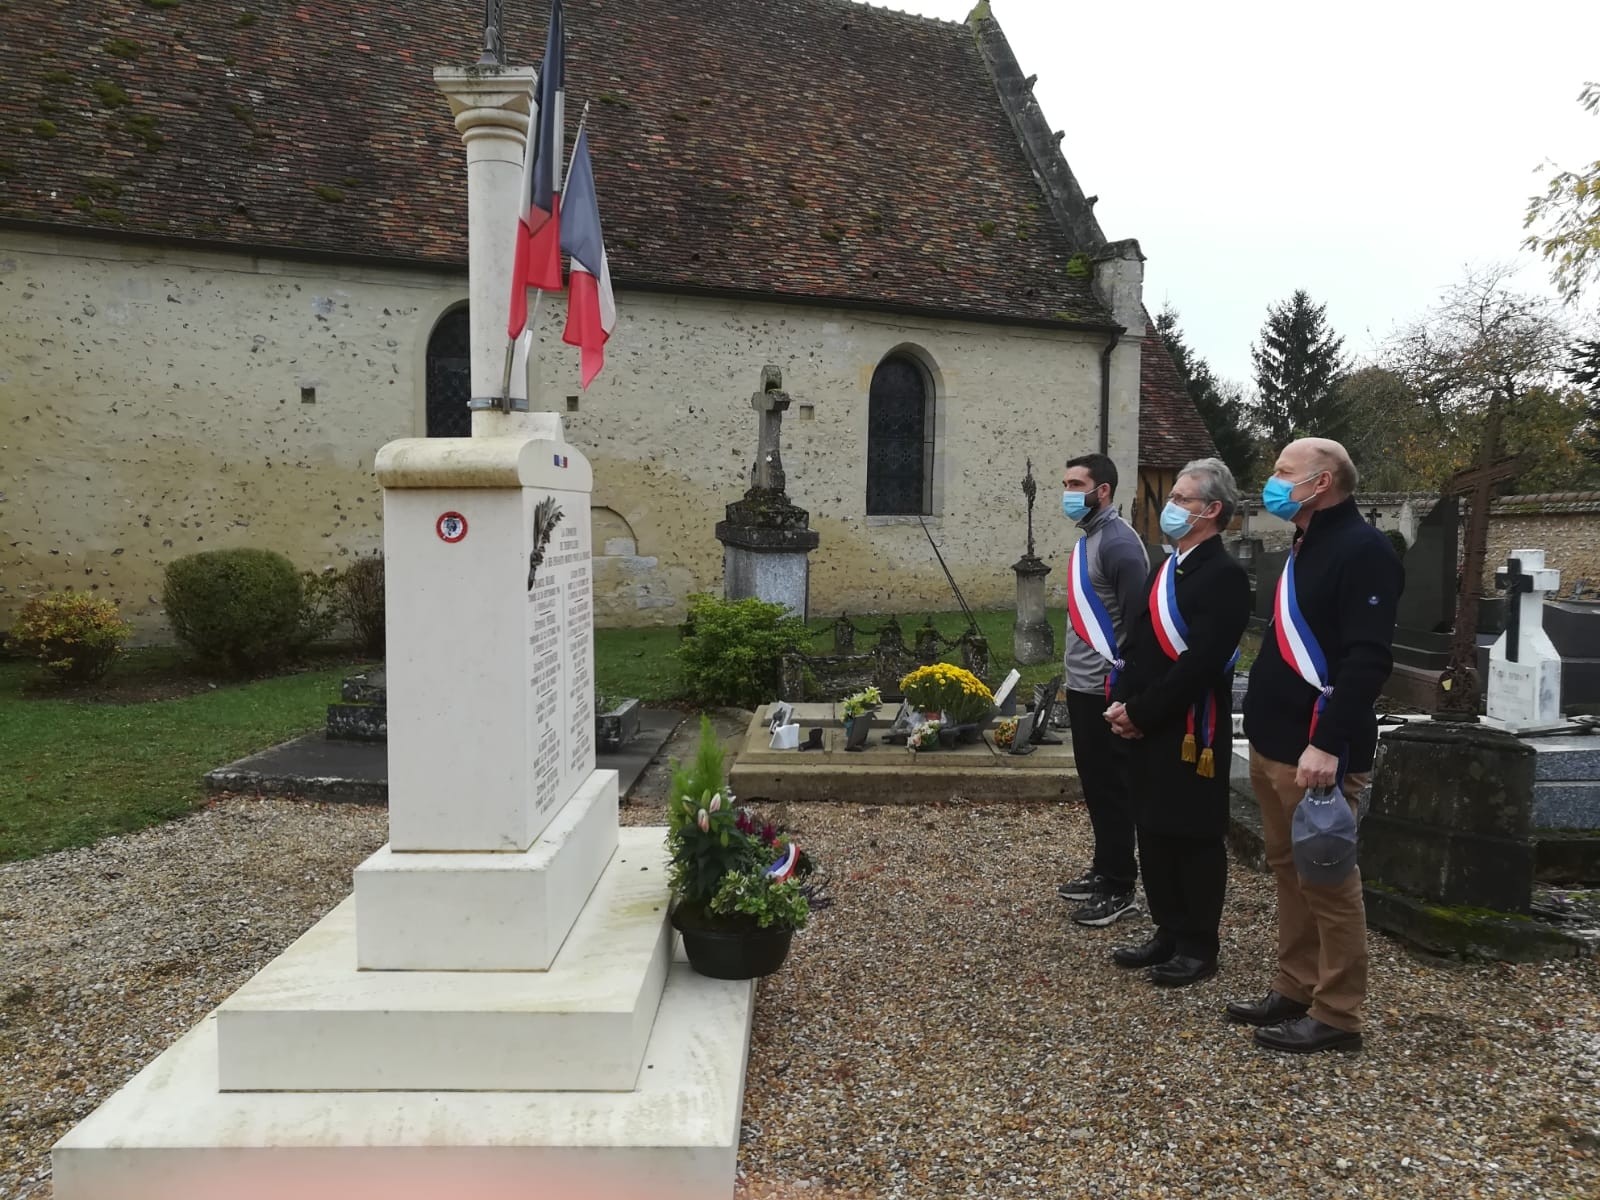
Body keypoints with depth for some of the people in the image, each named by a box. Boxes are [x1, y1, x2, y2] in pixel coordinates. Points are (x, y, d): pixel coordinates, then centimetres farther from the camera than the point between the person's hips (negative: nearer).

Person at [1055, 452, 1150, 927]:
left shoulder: (1118, 542, -17)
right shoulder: (1089, 537, 14)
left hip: (1104, 690, -10)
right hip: (1082, 686, 10)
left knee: (1111, 788, -1)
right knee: (1093, 784, 17)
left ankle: (1119, 888, 9)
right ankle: (1103, 870, 29)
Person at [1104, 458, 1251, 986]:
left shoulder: (1224, 575, -14)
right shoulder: (1165, 570, 15)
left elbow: (1201, 662, -22)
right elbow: (1135, 644, 14)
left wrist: (1140, 712, -17)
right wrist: (1123, 703, -1)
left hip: (1190, 733, -9)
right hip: (1147, 730, 9)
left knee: (1194, 838, 4)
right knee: (1154, 834, 16)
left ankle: (1199, 947, 18)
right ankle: (1169, 933, 30)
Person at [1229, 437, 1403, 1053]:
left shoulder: (1362, 550, -14)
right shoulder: (1306, 546, 17)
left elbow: (1366, 660, -22)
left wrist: (1328, 744, -27)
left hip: (1315, 751, -10)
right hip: (1273, 744, 10)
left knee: (1326, 880, -1)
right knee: (1289, 870, 16)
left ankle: (1337, 1016, 11)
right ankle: (1295, 990, 27)